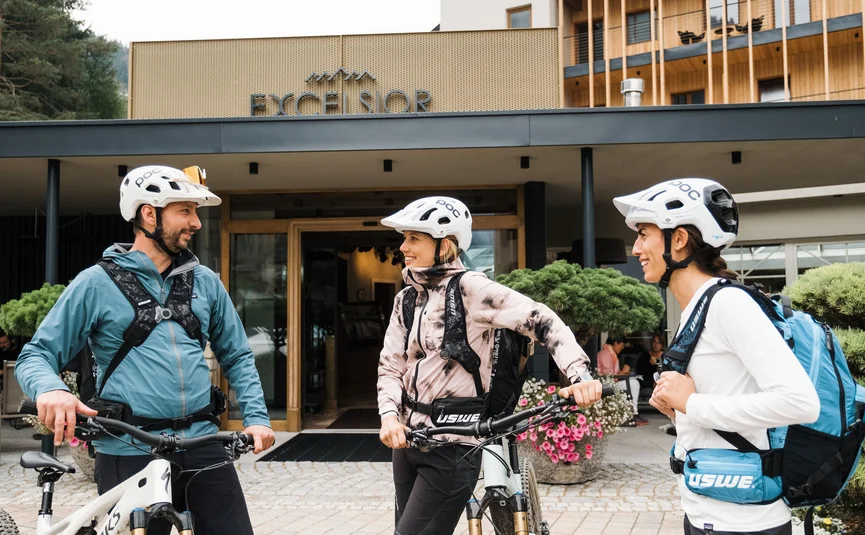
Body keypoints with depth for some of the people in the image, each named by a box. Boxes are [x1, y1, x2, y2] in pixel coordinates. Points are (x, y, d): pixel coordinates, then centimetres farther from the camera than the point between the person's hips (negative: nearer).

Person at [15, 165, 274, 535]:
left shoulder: (205, 281, 10)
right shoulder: (97, 283, -1)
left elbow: (237, 356, 16)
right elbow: (36, 355, 1)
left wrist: (256, 417, 2)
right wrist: (49, 389, -22)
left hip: (203, 447, 4)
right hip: (130, 454, -3)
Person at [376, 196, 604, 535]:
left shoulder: (469, 288, -12)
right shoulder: (406, 299, 9)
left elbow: (540, 320, -18)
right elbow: (391, 366, 6)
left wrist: (581, 376, -31)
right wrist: (389, 415, -12)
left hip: (451, 447, -7)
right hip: (407, 440, 7)